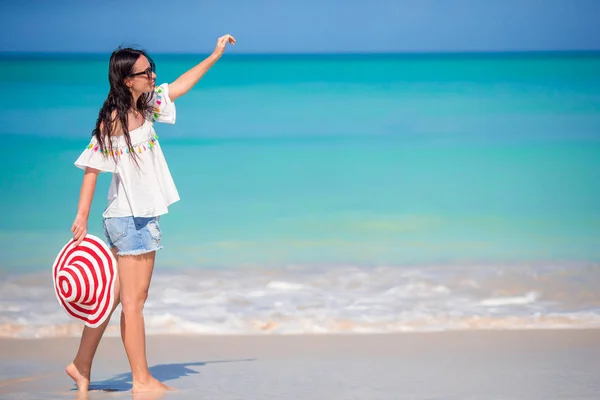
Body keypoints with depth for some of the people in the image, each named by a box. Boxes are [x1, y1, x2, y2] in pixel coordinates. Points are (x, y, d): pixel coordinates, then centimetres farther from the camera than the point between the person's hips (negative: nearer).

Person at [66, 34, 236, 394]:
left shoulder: (146, 107, 8)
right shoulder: (111, 123, -14)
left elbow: (181, 85, 20)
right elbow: (92, 169, -12)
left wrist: (215, 55, 23)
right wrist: (81, 218, -13)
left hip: (143, 218, 8)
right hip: (128, 219, -8)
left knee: (116, 296, 12)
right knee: (133, 300, -2)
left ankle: (82, 366, 20)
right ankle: (142, 379, 5)